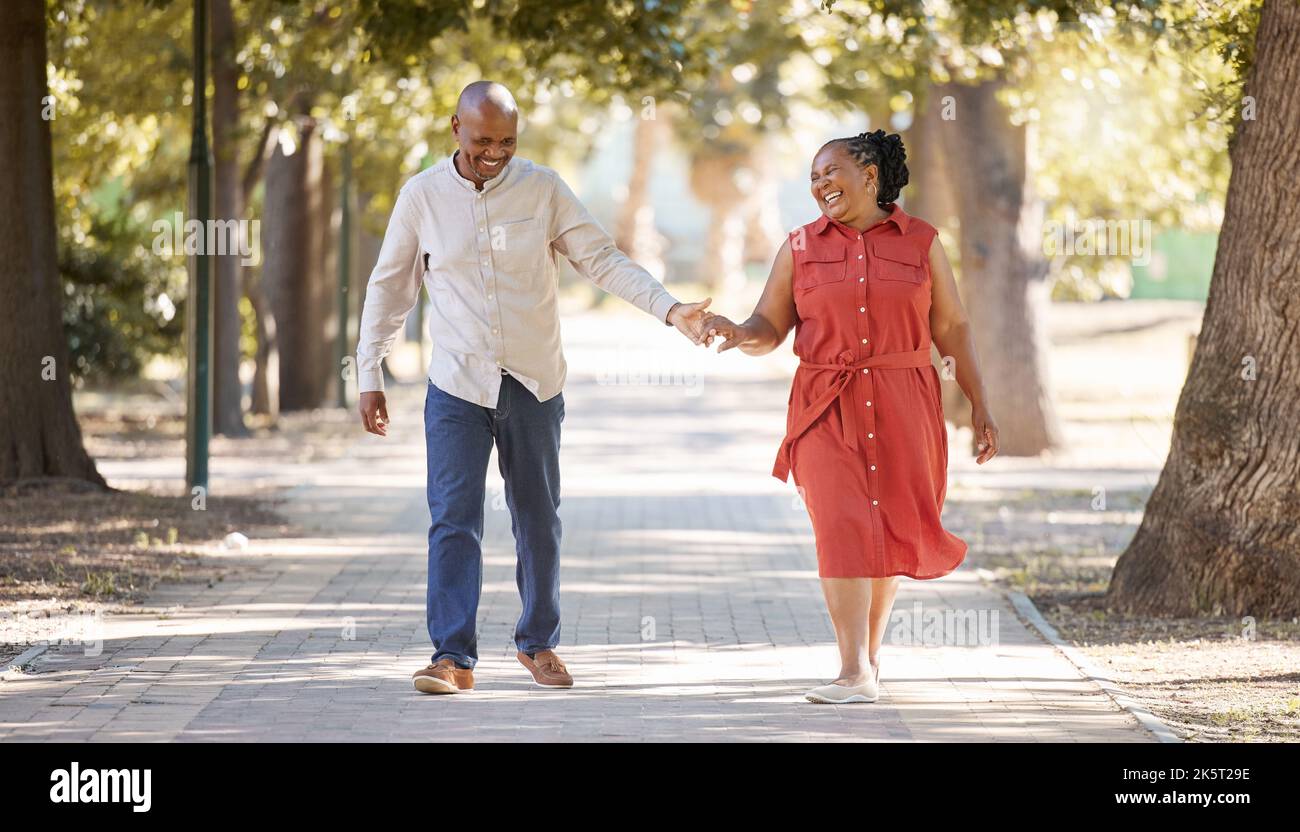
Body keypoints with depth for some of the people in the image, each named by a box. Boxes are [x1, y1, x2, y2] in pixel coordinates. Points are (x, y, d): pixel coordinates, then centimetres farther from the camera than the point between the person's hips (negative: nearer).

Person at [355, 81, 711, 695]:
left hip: (534, 384, 1)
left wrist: (670, 309, -15)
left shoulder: (543, 189, -2)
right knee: (454, 518, -9)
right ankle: (453, 657, -10)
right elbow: (388, 289, 6)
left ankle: (538, 643, 23)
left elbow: (602, 260, -2)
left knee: (538, 519, 9)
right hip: (457, 386, -1)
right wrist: (369, 377, 4)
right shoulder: (421, 196, -2)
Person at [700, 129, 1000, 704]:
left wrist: (979, 405, 2)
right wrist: (738, 335, -18)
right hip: (828, 408, 0)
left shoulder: (920, 242, 5)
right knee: (842, 528, -13)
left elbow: (952, 328, 6)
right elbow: (769, 330, 4)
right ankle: (856, 674, -16)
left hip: (902, 407, 1)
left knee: (891, 529, 6)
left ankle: (870, 650, 27)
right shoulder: (801, 247, 7)